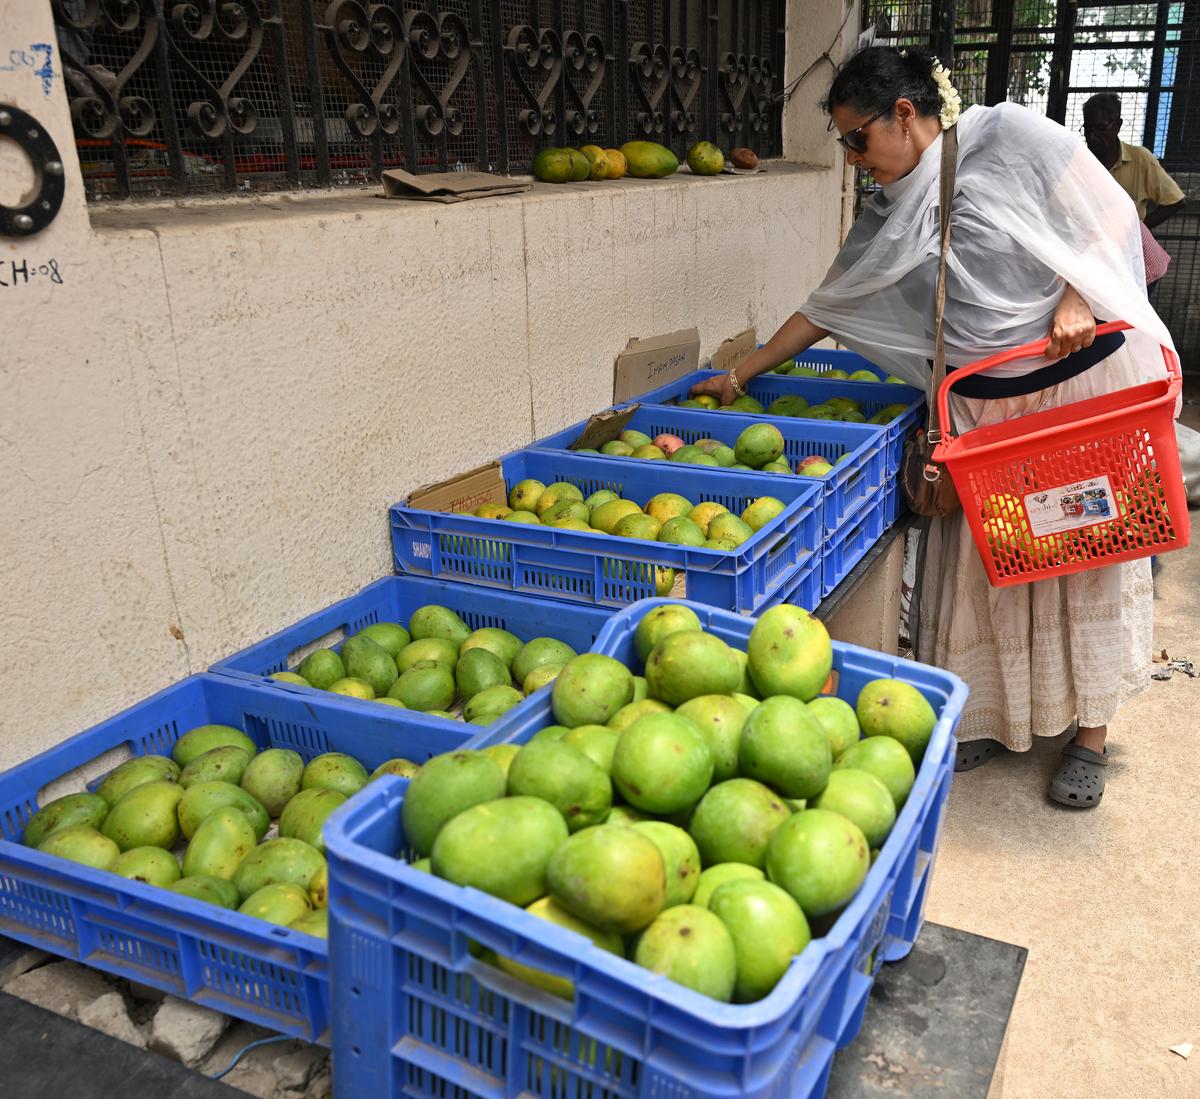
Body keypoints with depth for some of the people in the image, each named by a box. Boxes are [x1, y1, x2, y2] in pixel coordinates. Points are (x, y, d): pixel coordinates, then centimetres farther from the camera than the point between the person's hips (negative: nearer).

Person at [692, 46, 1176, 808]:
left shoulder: (1011, 137, -7)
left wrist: (1075, 301, -18)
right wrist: (742, 376, 13)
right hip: (985, 405, 4)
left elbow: (1107, 216, -4)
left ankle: (1090, 734, 18)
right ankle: (992, 716, 23)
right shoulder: (892, 218, 6)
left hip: (1088, 374, -4)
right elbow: (828, 306, 12)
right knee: (984, 562, 5)